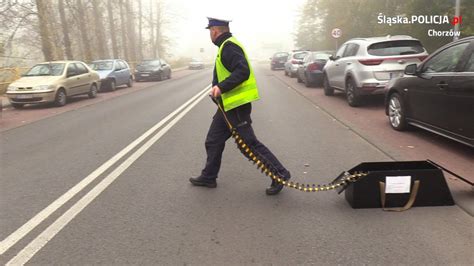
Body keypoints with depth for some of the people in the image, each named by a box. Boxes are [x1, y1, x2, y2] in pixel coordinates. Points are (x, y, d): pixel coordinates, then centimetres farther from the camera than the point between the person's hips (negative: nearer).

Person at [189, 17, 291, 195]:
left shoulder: (229, 46, -16)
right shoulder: (226, 46, 17)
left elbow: (243, 71, -27)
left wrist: (221, 87, -30)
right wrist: (218, 88, 16)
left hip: (236, 105, -11)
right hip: (228, 105, 11)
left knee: (249, 143, -6)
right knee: (213, 141, 15)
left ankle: (280, 175, 5)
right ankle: (208, 177, 28)